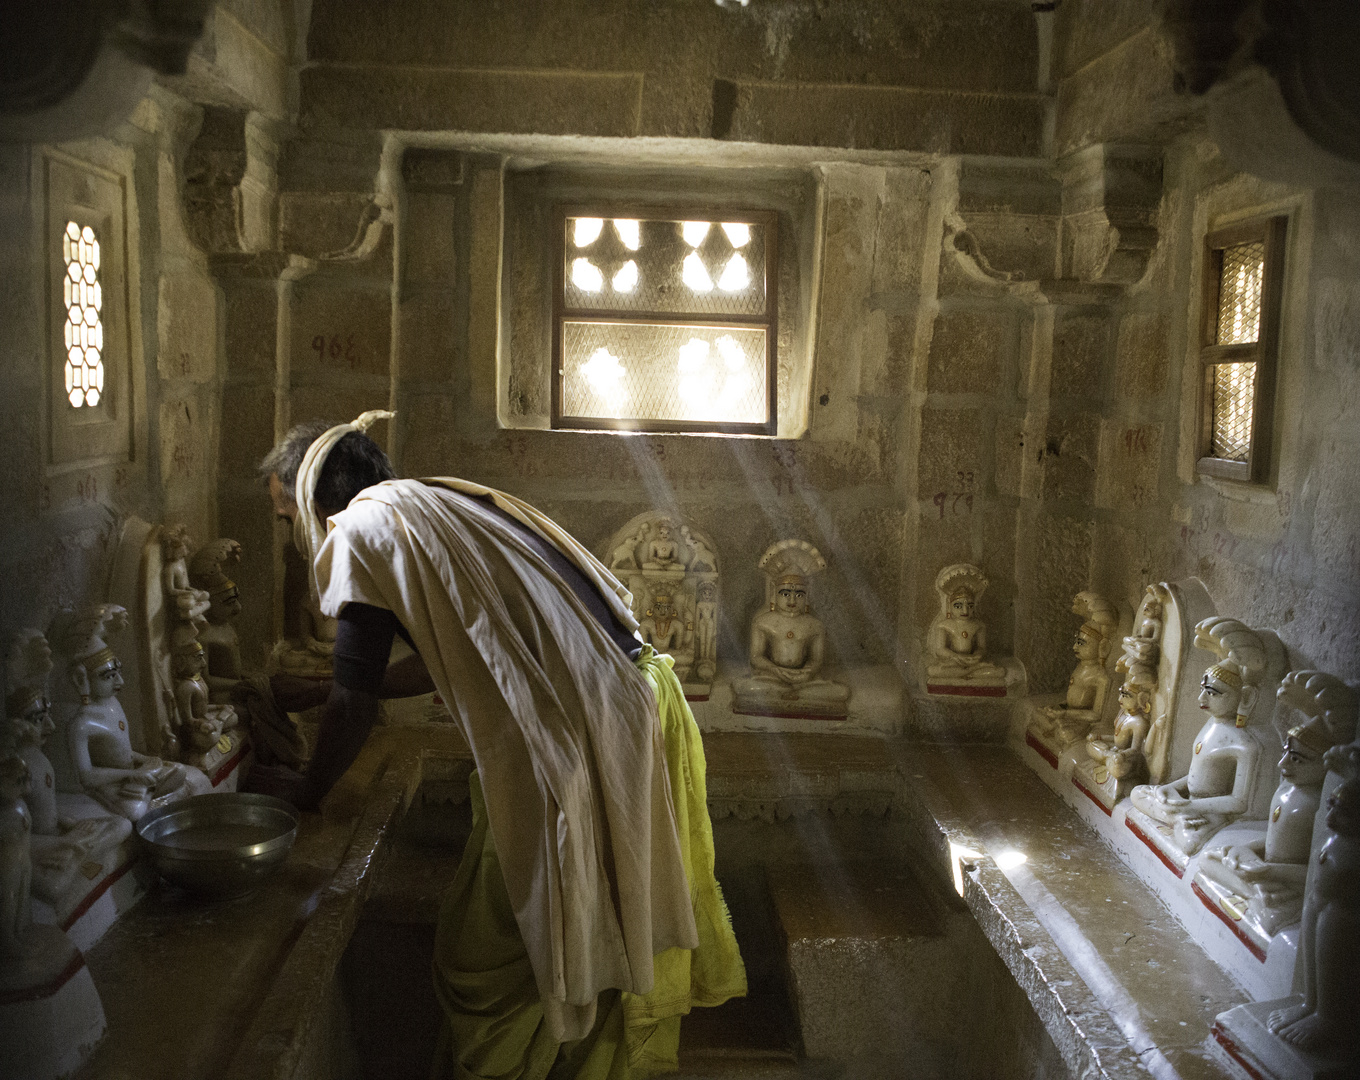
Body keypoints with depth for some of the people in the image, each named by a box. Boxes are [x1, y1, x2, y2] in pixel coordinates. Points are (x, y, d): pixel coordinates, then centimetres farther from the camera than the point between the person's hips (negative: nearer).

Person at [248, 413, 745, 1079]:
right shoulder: (438, 505, 20)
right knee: (617, 934, 26)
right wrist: (322, 690, 37)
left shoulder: (362, 531, -6)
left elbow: (355, 703, -4)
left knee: (485, 960, 10)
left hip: (569, 746, -9)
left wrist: (308, 790, 14)